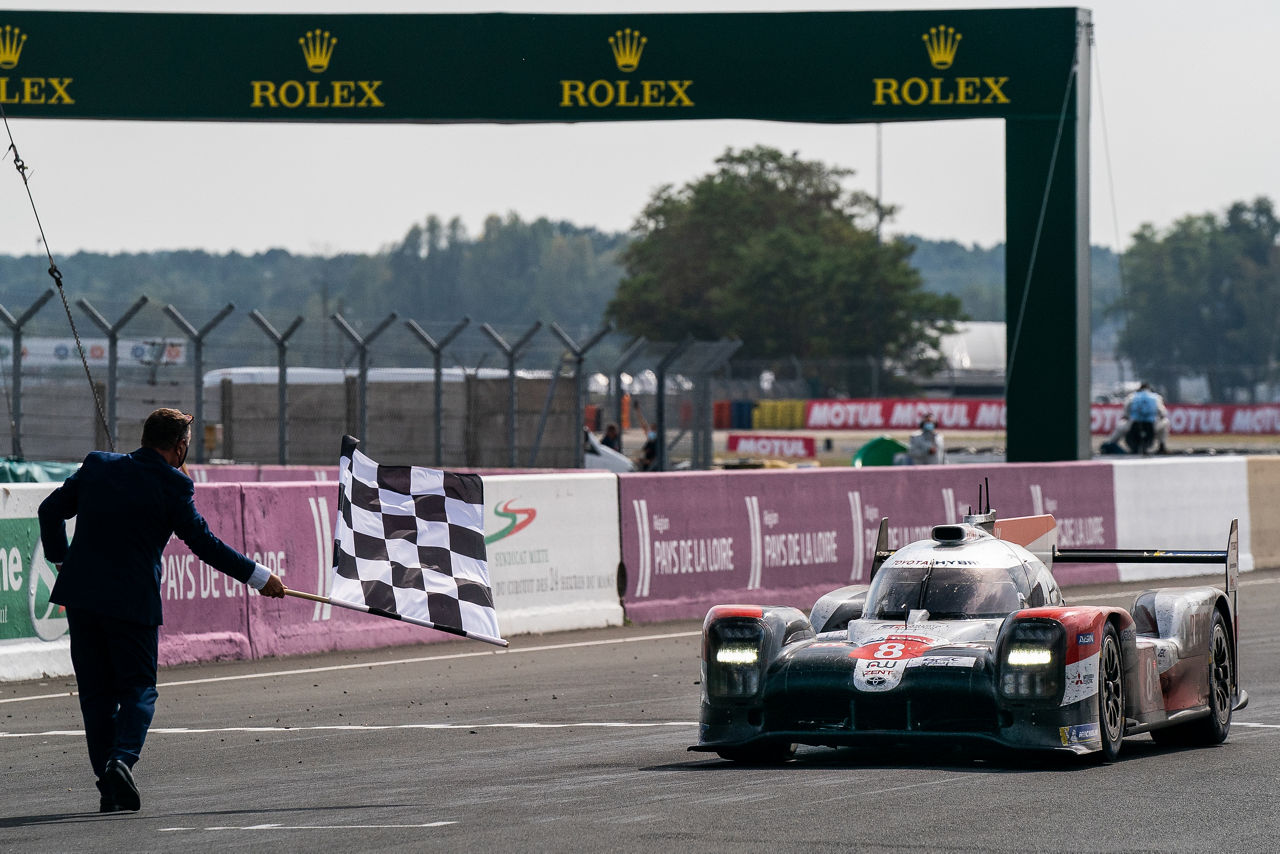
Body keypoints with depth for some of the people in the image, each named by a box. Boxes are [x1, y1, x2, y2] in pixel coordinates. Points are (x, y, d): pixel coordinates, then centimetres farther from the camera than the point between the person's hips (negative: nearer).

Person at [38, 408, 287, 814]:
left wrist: (60, 558, 26)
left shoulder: (97, 466, 6)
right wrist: (258, 577, 4)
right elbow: (203, 542, -5)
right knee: (138, 689, 6)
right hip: (132, 599, -4)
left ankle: (108, 786, 8)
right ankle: (122, 759, -20)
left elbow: (50, 510, 12)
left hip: (81, 595, 4)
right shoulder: (172, 484, -7)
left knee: (96, 693, 11)